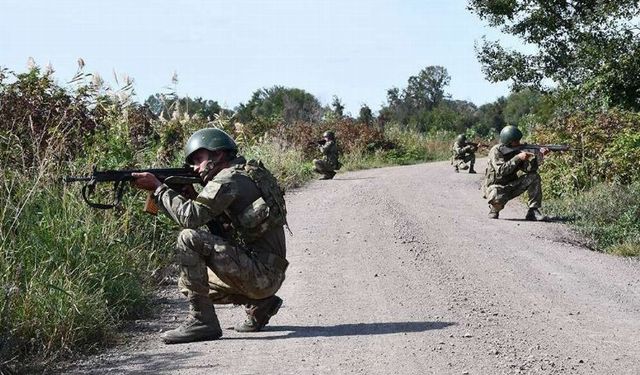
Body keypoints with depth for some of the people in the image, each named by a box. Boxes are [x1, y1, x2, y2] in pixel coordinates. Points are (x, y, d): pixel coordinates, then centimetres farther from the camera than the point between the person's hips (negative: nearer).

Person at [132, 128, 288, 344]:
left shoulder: (229, 179, -12)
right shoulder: (247, 174, 18)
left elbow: (190, 217, -21)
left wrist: (158, 188, -10)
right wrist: (190, 195, 7)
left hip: (261, 273, -10)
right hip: (267, 276, 10)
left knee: (189, 239, -19)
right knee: (188, 284, 21)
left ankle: (201, 321, -17)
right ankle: (260, 304, 14)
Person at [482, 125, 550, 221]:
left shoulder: (519, 149, -1)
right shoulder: (496, 151, -17)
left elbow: (529, 168, -11)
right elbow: (501, 171, -31)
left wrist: (539, 156, -26)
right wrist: (518, 158, -32)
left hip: (511, 186, 6)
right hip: (495, 187, -6)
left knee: (534, 177, -10)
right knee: (498, 198, -40)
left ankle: (533, 211, -9)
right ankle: (494, 209, -2)